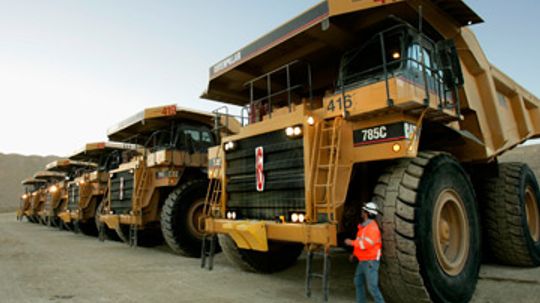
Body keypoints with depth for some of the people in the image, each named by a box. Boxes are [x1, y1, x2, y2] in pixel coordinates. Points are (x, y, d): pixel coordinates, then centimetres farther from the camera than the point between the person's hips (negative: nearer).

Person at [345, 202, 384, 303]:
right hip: (363, 261, 10)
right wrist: (354, 253, 18)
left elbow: (366, 244, -30)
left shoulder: (372, 227, -21)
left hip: (371, 262, -10)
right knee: (358, 282, 15)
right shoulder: (364, 226, 10)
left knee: (372, 286, -5)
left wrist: (351, 242, -22)